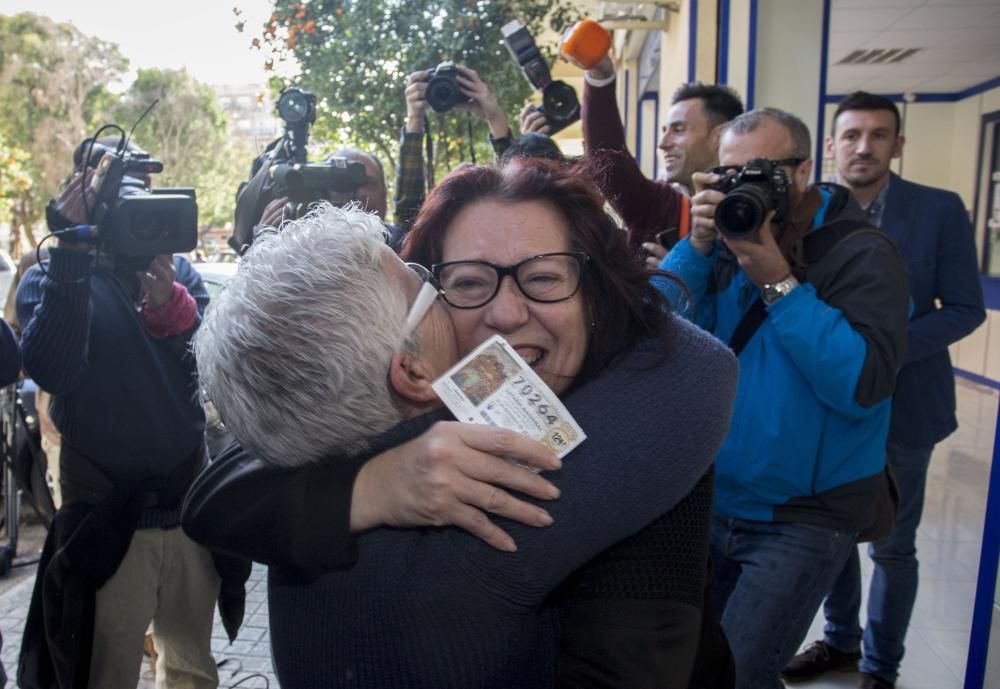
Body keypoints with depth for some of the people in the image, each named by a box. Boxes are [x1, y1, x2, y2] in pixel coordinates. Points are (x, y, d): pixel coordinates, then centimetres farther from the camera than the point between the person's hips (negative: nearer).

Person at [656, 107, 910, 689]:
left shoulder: (861, 254, -11)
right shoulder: (727, 241, 4)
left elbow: (864, 384, -23)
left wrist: (779, 282, -25)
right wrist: (698, 246, -17)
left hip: (803, 519, -5)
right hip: (711, 502, 6)